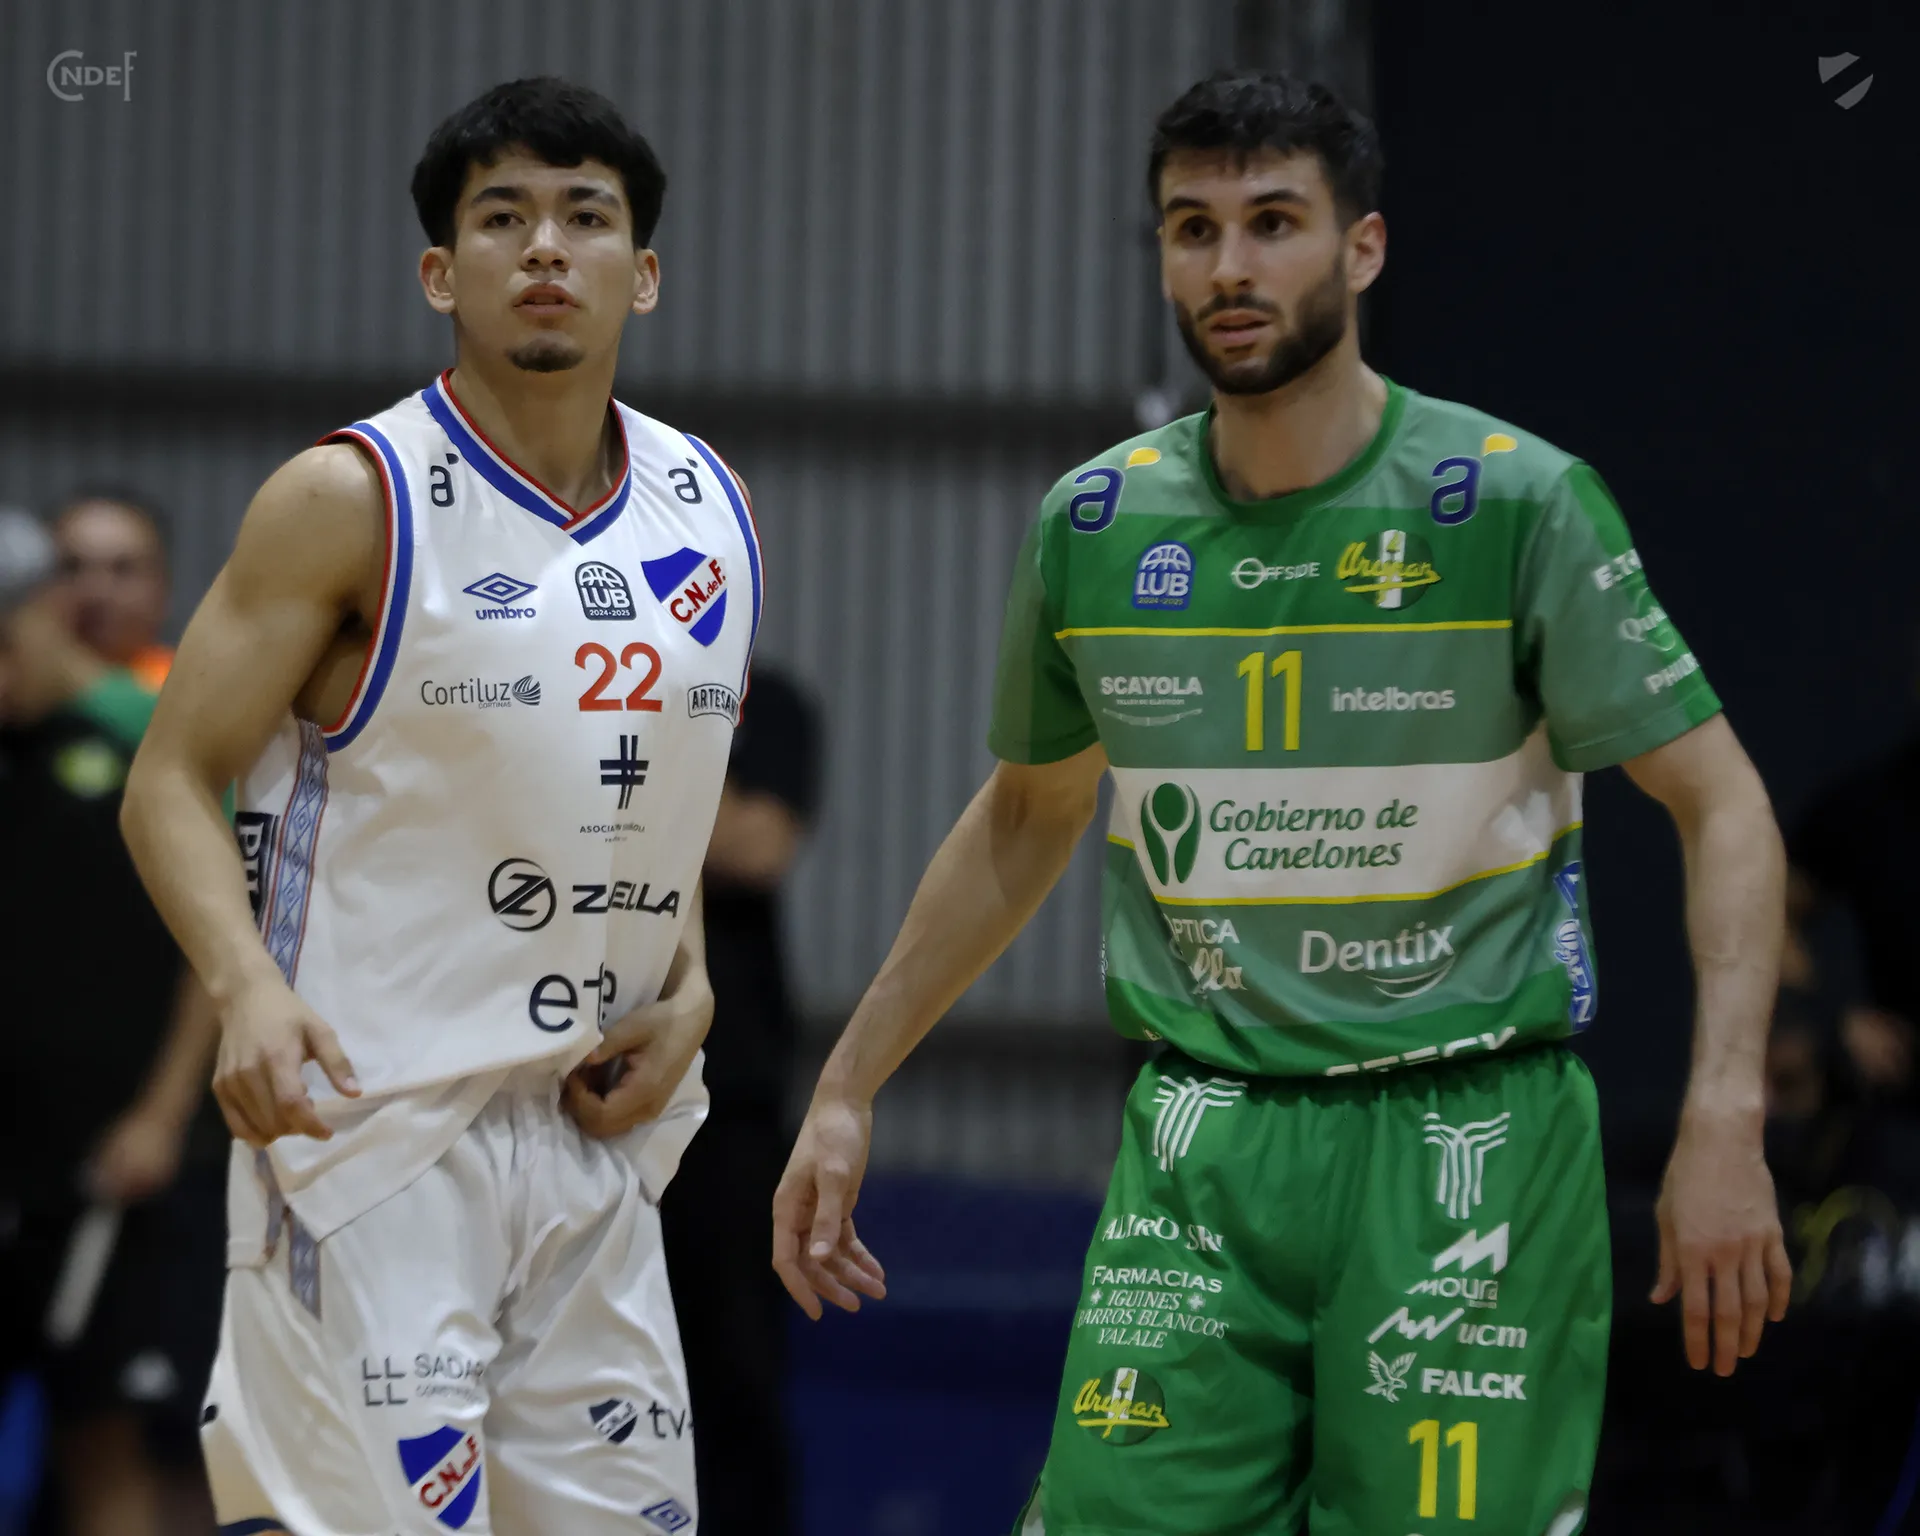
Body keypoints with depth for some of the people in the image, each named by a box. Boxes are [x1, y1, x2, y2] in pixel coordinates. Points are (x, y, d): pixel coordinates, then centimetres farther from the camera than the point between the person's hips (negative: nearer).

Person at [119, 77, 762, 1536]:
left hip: (593, 1129, 6)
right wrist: (247, 983, -25)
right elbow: (173, 784, -7)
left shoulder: (707, 511, 10)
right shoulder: (353, 499, -7)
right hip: (368, 1106, -6)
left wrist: (688, 987, 5)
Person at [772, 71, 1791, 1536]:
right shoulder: (1096, 525, 6)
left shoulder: (1518, 502, -7)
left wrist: (1723, 1118, -17)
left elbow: (1722, 806, -4)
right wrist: (847, 1091, 20)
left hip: (1466, 1144, -3)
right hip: (1200, 1148, 3)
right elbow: (1024, 823, 22)